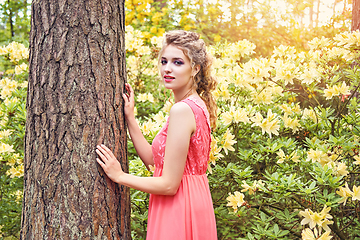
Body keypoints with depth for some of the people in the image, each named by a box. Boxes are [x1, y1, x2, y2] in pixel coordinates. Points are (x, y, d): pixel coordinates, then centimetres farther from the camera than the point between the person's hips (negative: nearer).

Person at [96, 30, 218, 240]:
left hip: (179, 211, -9)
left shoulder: (182, 110, -21)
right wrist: (130, 117, 4)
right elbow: (152, 158, 9)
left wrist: (120, 176, -10)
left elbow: (169, 184, -21)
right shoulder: (198, 106, 8)